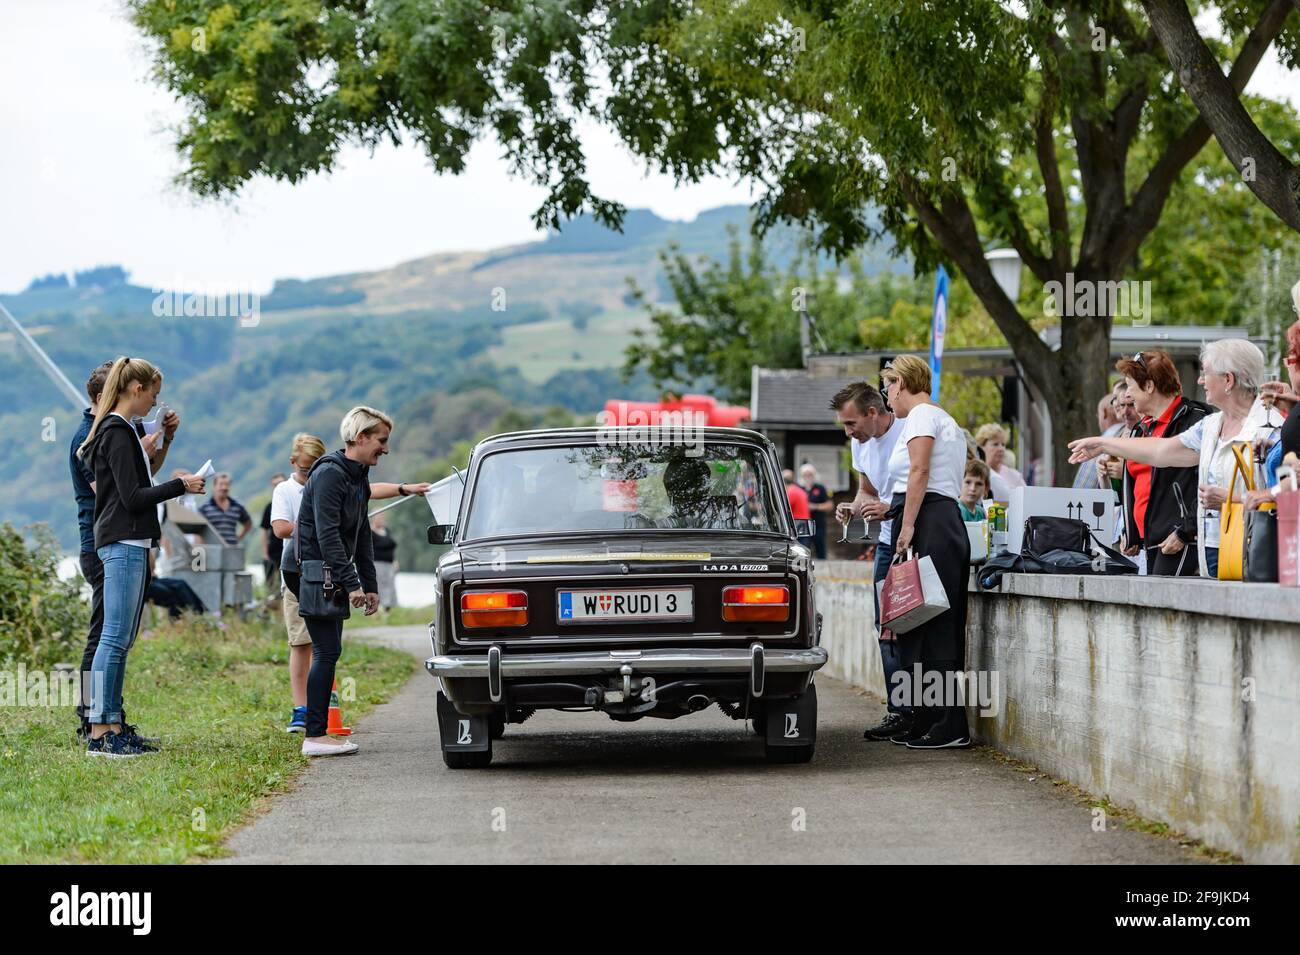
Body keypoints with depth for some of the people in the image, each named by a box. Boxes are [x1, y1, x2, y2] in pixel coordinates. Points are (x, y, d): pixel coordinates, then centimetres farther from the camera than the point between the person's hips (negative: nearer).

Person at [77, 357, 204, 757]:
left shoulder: (115, 430, 18)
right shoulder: (117, 433, -13)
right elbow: (133, 497, -17)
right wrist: (181, 485, -10)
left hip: (130, 544, 11)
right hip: (123, 543, -11)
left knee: (120, 640, 10)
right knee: (114, 638, -11)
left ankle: (114, 726, 12)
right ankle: (100, 732, -12)